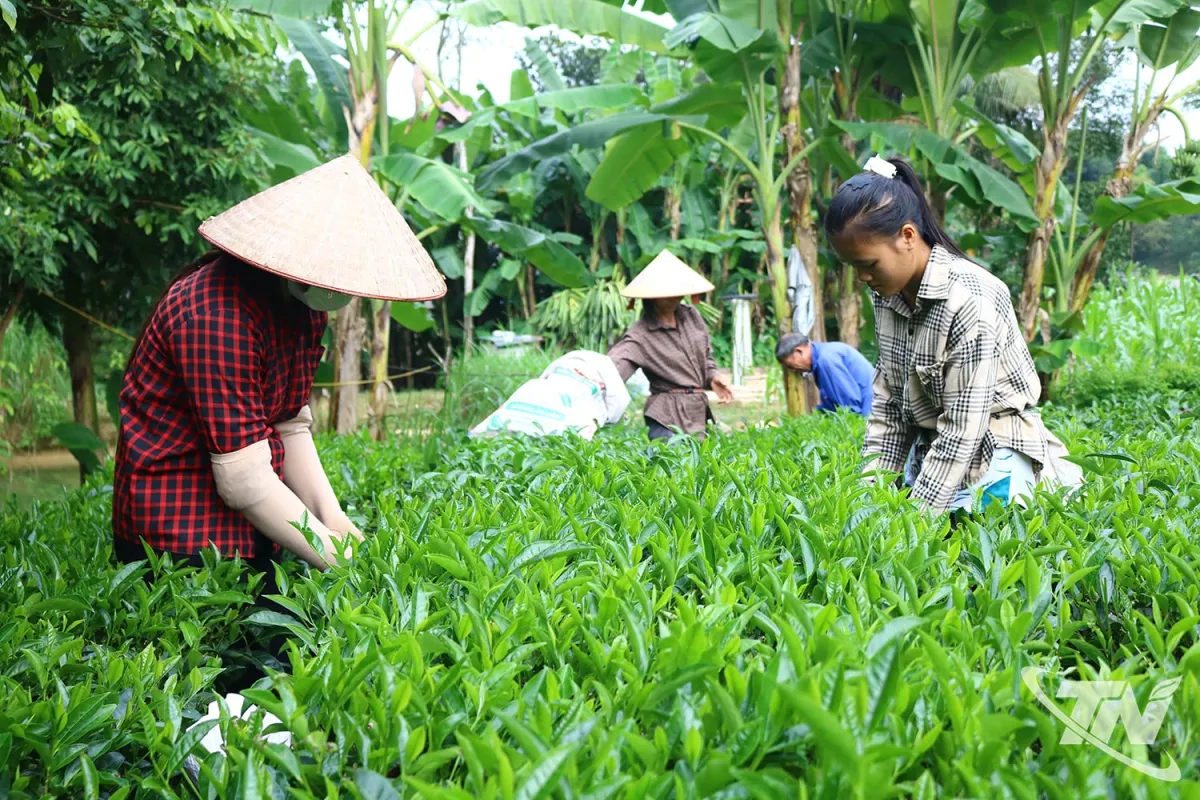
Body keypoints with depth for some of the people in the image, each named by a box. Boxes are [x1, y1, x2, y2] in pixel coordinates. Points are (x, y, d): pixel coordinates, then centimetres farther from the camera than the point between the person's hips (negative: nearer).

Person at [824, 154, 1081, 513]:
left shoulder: (969, 299, -24)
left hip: (990, 448, -7)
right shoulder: (887, 295, -1)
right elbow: (887, 405, 4)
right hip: (932, 451, 7)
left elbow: (963, 428, -23)